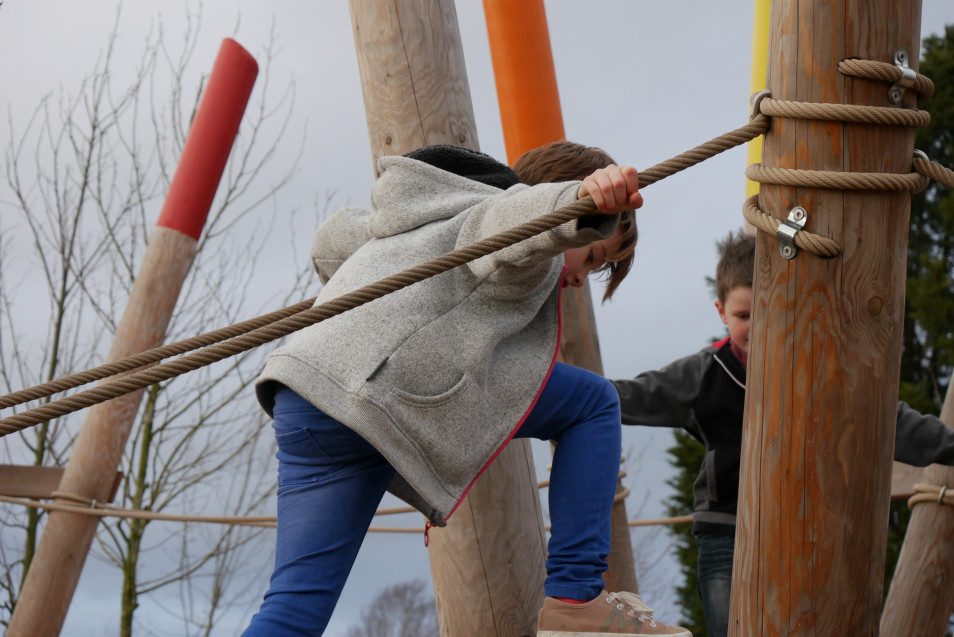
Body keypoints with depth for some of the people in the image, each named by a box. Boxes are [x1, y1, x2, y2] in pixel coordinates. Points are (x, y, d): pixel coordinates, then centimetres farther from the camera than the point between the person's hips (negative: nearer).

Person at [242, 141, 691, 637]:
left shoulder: (446, 216, 36)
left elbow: (330, 241, 49)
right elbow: (518, 218, -20)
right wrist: (587, 202, -41)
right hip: (385, 389, -8)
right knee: (594, 404, 9)